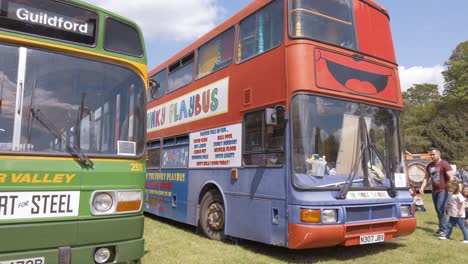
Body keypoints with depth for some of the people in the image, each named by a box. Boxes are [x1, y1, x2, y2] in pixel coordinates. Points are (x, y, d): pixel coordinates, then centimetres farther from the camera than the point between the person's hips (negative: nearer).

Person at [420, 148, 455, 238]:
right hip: (434, 191, 7)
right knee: (438, 210, 11)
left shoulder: (444, 164, -9)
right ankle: (441, 228, 21)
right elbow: (426, 178, 14)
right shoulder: (429, 166, 11)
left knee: (441, 210, -12)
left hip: (443, 190, -7)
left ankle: (443, 230, -6)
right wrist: (422, 187, 2)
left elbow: (451, 177, -14)